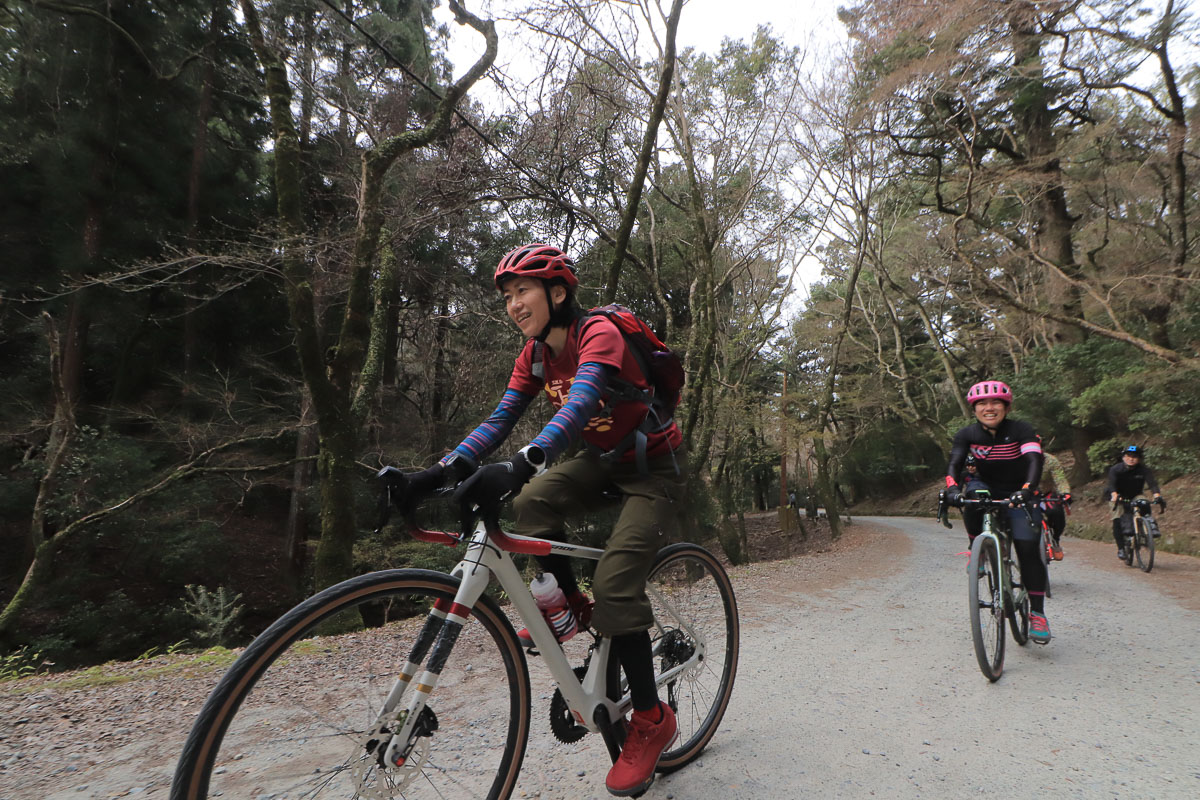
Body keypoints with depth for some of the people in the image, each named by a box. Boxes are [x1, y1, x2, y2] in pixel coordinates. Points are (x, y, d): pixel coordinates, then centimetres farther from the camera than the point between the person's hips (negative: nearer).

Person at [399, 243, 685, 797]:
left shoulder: (599, 334, -24)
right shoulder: (537, 353, -1)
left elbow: (580, 404, -42)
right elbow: (502, 418, -8)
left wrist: (522, 463, -58)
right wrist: (447, 469, -23)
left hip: (654, 467, -7)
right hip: (603, 461, 7)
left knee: (615, 582, -18)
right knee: (531, 500, -18)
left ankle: (651, 717, 2)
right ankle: (570, 603, 6)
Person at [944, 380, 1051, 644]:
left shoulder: (1021, 430, -16)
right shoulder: (967, 434, -10)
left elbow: (1034, 460, -29)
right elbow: (954, 464, -20)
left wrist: (1026, 490, -47)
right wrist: (952, 488, -42)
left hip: (1018, 494, -1)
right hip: (987, 487, 1)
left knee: (1028, 549, -13)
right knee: (972, 493, -34)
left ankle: (1037, 613, 1)